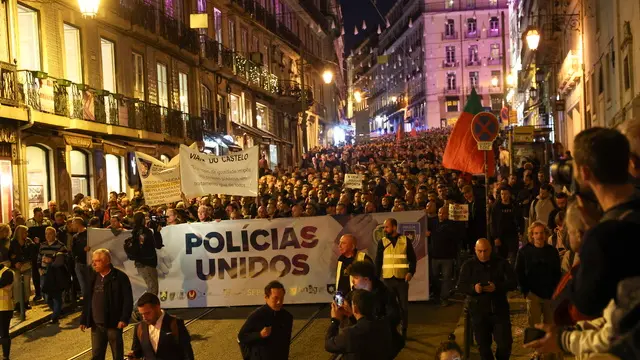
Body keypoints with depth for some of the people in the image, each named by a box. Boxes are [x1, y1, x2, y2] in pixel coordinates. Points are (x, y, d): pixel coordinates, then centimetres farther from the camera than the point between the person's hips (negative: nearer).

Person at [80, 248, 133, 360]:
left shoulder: (120, 277, -9)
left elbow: (128, 299, -12)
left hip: (114, 324, -5)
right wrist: (83, 320, 10)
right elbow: (87, 299, 13)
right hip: (96, 325, 5)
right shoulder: (93, 277, 9)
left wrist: (124, 319, -20)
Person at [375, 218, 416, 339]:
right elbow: (378, 261, 5)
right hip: (388, 279, 1)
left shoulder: (405, 241, 0)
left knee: (404, 306, 7)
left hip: (402, 279, -1)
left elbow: (412, 258, 3)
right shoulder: (382, 242, 4)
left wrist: (411, 272, -12)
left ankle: (404, 331, 20)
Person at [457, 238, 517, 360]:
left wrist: (497, 287, -22)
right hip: (478, 311, 0)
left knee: (505, 343, -1)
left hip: (499, 310, 0)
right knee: (483, 345, 9)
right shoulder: (468, 265, 1)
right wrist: (473, 288, -24)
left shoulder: (501, 263, 1)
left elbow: (513, 283, -4)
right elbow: (461, 285, -3)